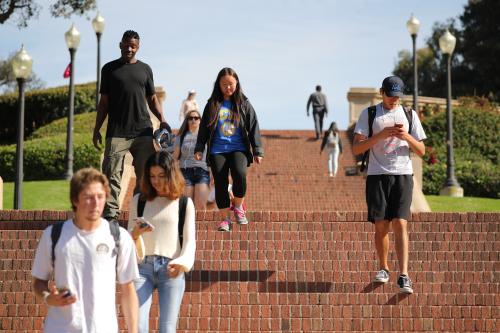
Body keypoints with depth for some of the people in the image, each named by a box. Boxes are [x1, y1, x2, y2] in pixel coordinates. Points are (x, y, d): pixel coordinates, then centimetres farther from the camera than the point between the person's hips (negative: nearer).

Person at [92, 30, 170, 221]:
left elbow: (152, 99, 17)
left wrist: (162, 120, 0)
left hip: (143, 131, 2)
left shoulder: (145, 69, 15)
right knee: (112, 174, -8)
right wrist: (96, 130, 5)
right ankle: (110, 214, -6)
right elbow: (104, 102, 11)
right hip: (117, 132, -2)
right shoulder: (110, 69, 10)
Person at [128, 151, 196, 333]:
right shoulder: (139, 200, 12)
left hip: (171, 270, -1)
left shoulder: (185, 203, 8)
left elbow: (190, 240, 4)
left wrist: (183, 262, -16)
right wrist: (136, 233, -11)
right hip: (143, 267, 1)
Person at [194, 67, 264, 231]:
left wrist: (257, 150, 2)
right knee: (220, 184, -4)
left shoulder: (244, 104, 7)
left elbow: (253, 128, 7)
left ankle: (238, 206, -2)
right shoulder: (212, 104, 9)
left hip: (238, 149, -1)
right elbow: (203, 127, 12)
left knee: (240, 175, -26)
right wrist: (199, 149, 5)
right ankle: (225, 218, 8)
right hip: (217, 151, 2)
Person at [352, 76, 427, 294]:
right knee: (381, 225, 1)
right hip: (377, 175, 0)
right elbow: (356, 148, -3)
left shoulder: (409, 115, 10)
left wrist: (407, 137, -10)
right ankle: (383, 268, 21)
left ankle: (403, 276, -15)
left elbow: (421, 151, 9)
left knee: (400, 224, -10)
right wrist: (381, 135, -15)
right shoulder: (369, 114, 6)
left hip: (403, 175, 0)